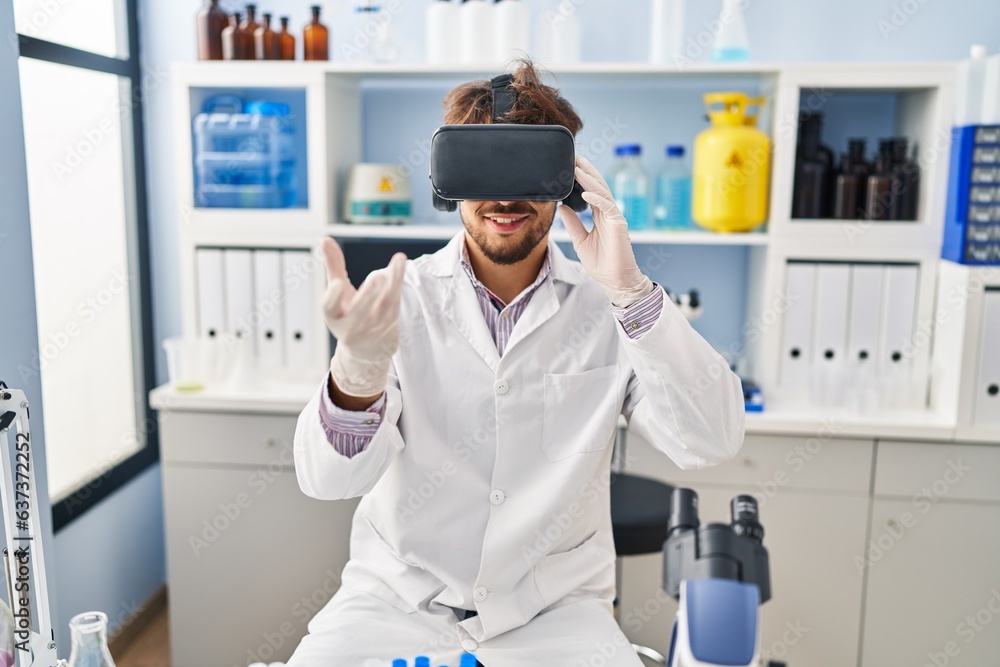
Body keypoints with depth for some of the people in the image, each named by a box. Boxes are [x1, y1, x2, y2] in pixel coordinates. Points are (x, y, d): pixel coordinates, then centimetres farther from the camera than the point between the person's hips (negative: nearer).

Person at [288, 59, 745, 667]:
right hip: (397, 596, 0)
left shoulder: (607, 307, -5)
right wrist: (357, 369, -38)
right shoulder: (400, 299, -6)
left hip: (555, 610, 1)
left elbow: (713, 443, -14)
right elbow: (328, 479, -16)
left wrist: (631, 290, -25)